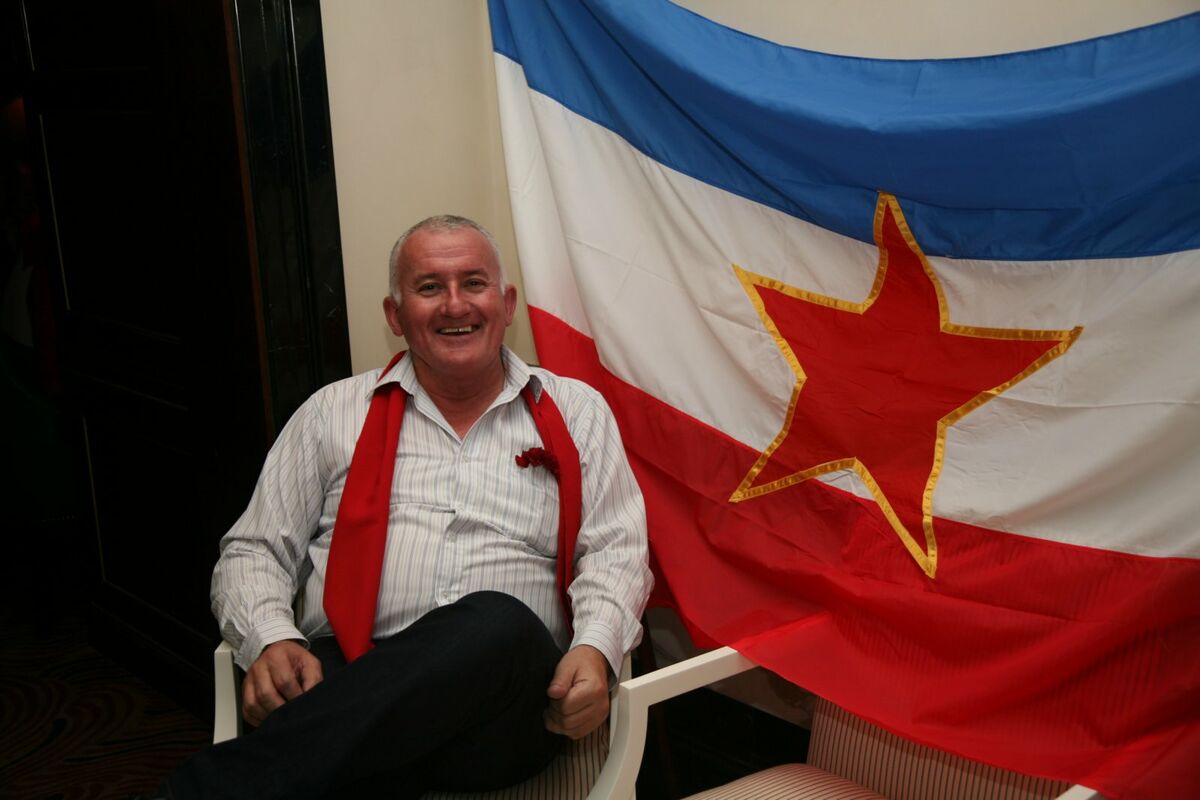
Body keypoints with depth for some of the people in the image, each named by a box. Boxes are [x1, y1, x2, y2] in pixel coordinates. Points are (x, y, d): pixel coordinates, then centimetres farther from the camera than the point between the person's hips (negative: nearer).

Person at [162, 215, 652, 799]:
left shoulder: (575, 410, 18)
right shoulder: (335, 412, 18)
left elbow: (616, 551, 11)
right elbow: (253, 553, 16)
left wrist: (594, 649, -11)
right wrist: (271, 640, -7)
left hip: (504, 694, 3)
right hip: (343, 678, -2)